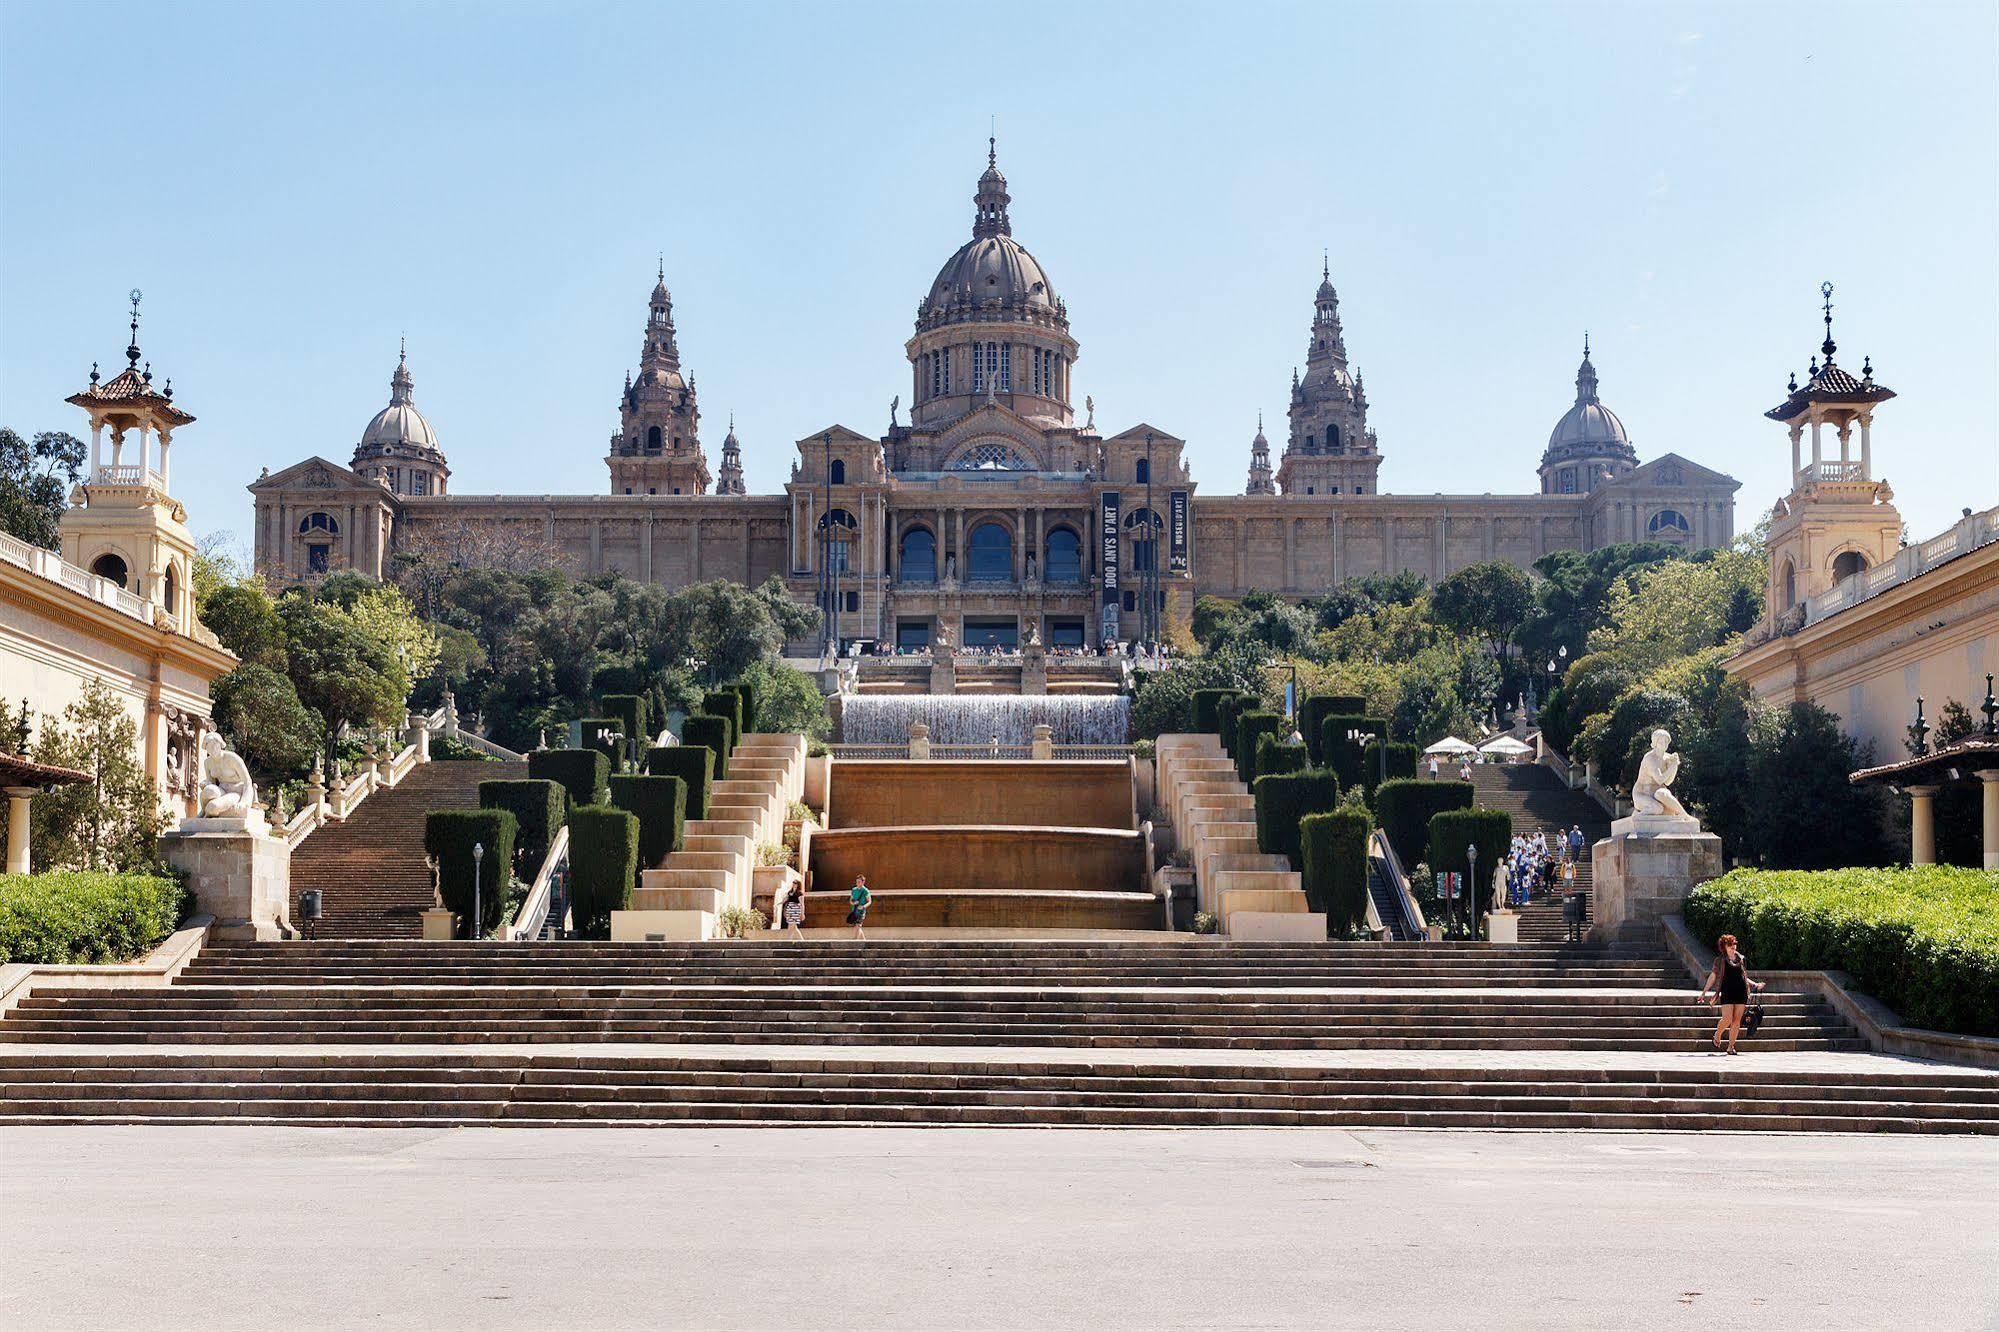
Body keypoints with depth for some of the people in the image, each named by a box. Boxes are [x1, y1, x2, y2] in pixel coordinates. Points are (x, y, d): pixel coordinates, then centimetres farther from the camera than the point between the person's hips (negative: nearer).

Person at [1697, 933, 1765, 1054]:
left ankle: (1731, 1046, 8)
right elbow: (1713, 976, 7)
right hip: (1727, 992, -4)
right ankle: (1717, 1035, 17)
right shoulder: (1720, 960, 5)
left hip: (1741, 993, 4)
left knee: (1737, 1021, 0)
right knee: (1727, 1019, -12)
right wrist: (1704, 992, 4)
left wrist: (1755, 984, 11)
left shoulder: (1742, 959, 16)